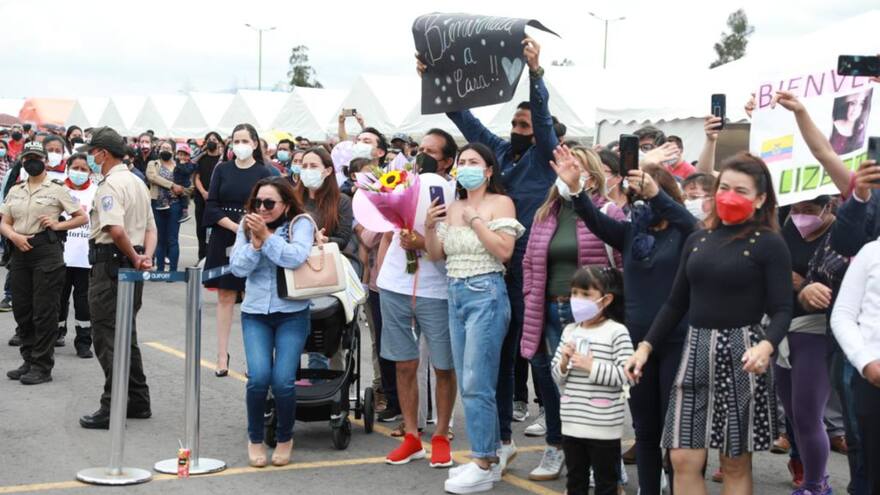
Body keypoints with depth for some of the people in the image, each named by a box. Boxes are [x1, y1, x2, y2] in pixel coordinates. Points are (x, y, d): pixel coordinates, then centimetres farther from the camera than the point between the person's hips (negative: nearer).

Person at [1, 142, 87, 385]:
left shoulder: (56, 190, 2)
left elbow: (82, 217, 3)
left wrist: (58, 225, -10)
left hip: (47, 249, -5)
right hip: (20, 251, 5)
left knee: (44, 311, -4)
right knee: (21, 309, 9)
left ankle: (42, 366, 2)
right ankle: (29, 361, 20)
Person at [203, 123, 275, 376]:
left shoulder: (263, 173, 0)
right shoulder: (222, 170, 6)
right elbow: (211, 206, 0)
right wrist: (236, 226, -12)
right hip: (223, 241, 2)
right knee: (225, 296, 4)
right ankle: (222, 355, 7)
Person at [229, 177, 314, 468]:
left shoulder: (300, 223, -2)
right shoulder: (247, 226, 6)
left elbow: (296, 257, -20)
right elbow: (238, 268, -2)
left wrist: (266, 236, -19)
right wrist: (255, 241, -14)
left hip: (292, 314, -2)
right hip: (255, 313, 2)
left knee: (283, 381, -13)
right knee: (259, 377, -15)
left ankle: (285, 438, 15)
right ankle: (255, 439, 10)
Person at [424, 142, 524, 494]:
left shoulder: (500, 203, -4)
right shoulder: (452, 208, 14)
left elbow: (504, 251, -14)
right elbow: (436, 255, 13)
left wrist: (475, 220, -14)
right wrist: (429, 227, -3)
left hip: (486, 294, -7)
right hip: (456, 295, 7)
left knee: (476, 384, -9)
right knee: (468, 384, 10)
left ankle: (484, 467, -3)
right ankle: (488, 456, 19)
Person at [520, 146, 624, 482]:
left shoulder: (608, 214, -6)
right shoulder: (545, 214, 13)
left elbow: (625, 265, -9)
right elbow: (530, 262, 18)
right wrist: (532, 300, 10)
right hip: (549, 313, 6)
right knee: (550, 379, 11)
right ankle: (555, 449, 25)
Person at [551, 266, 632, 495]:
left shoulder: (617, 332, -10)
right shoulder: (570, 331, 7)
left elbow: (626, 374, -18)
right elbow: (557, 377, 12)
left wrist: (591, 366, -21)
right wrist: (564, 363, -9)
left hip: (604, 427, -6)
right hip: (572, 423, 6)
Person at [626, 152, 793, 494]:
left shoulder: (769, 244, -4)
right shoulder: (698, 240, 12)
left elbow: (782, 310, -10)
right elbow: (676, 303, 16)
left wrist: (766, 346, -29)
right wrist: (646, 346, 7)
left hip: (742, 354, -4)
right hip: (697, 351, 5)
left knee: (736, 464, 4)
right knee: (683, 460, -1)